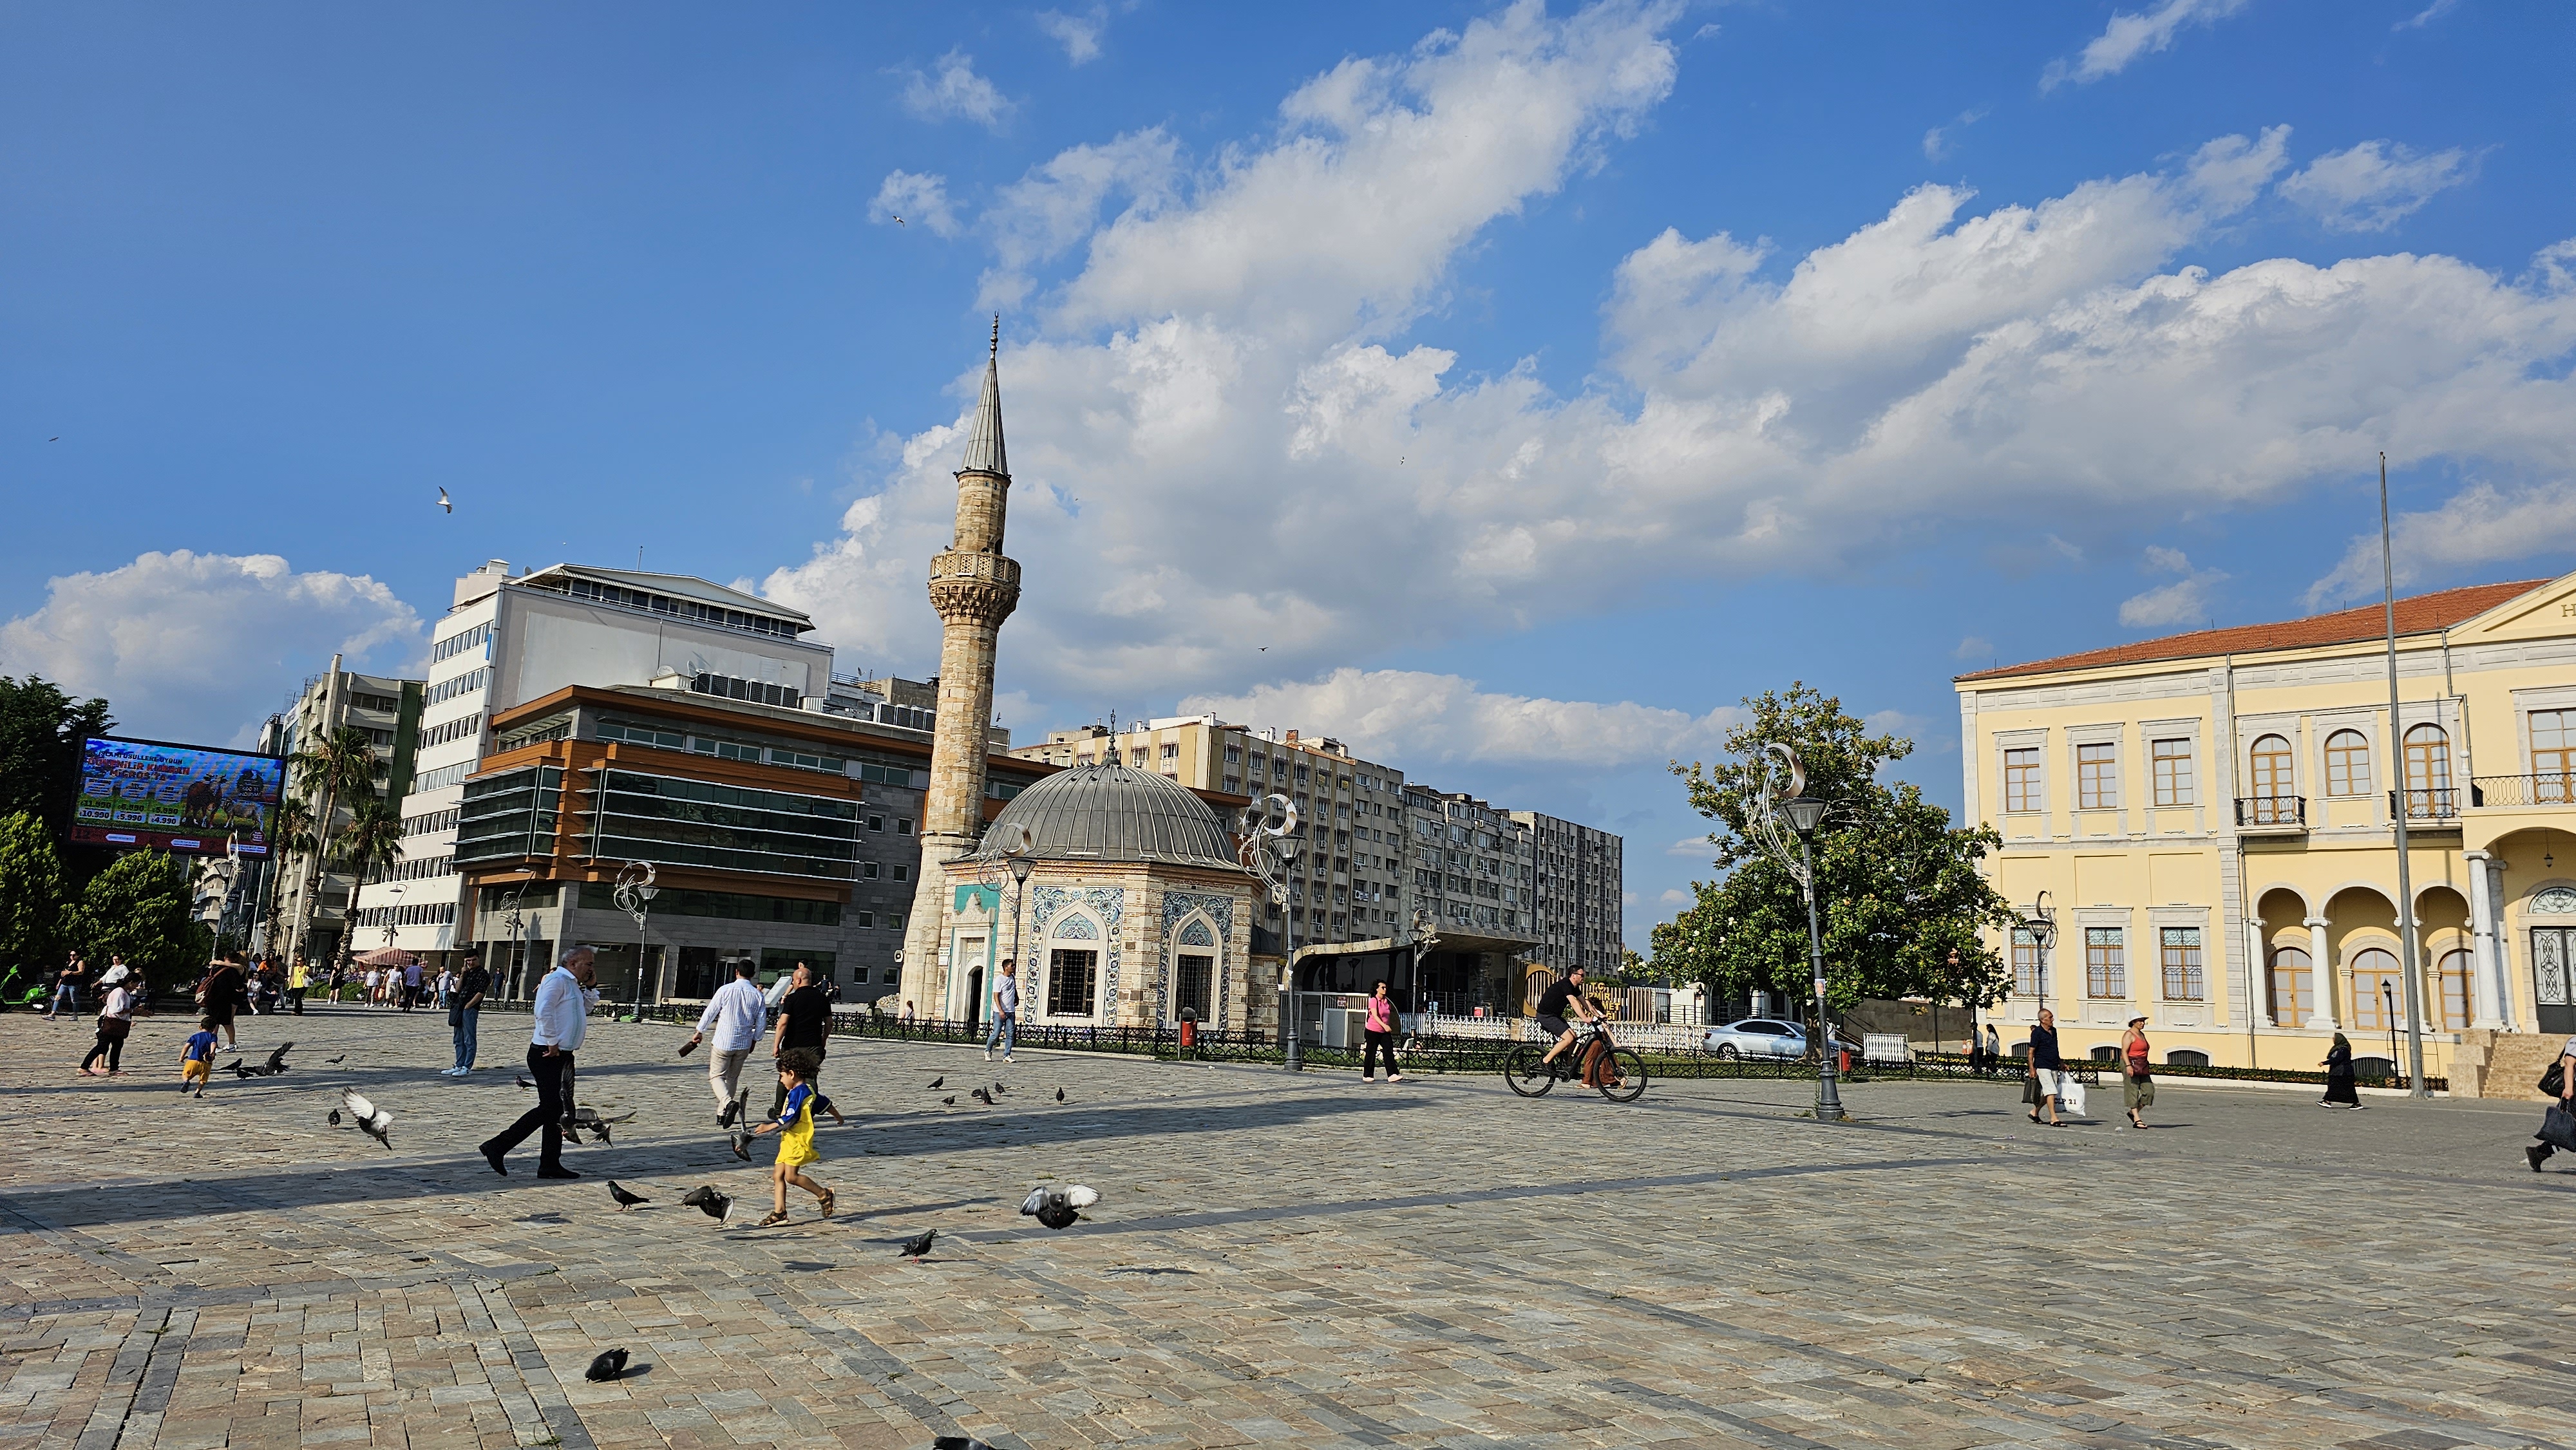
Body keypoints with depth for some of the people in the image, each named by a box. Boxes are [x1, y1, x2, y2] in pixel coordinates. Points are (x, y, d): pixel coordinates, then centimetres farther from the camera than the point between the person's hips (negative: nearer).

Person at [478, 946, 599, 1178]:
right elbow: (543, 1010, -25)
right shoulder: (557, 980, -11)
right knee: (549, 1107, -12)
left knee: (557, 1109, 10)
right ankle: (498, 1146, -5)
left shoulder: (572, 985, 19)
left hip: (561, 1055, 10)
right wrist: (553, 1043, -21)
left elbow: (586, 1008, 36)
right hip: (547, 1055, -10)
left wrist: (588, 986, 20)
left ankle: (550, 1164, 14)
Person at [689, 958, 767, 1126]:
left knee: (717, 1076, 3)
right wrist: (755, 1040, 19)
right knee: (733, 1078, 17)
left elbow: (710, 1012, -2)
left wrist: (699, 1032, 12)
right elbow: (762, 1022, 3)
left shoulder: (726, 990, -10)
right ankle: (722, 1115, 19)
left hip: (723, 1041, -3)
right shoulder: (757, 995, -2)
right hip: (744, 1044, 3)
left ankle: (728, 1102, -23)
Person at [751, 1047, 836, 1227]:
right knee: (778, 1175, 5)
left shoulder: (798, 1092, -15)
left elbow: (789, 1120, -21)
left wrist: (768, 1128, -15)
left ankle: (823, 1194, 0)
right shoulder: (808, 1089, 15)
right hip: (789, 1140, 10)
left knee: (791, 1176, -13)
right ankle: (779, 1213, 6)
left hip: (798, 1140, -10)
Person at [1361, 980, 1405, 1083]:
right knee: (1371, 1053, 2)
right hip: (1373, 1031, -6)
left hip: (1385, 1032, 6)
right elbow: (1375, 1015, -22)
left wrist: (1389, 1027, 17)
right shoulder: (1374, 1000, -11)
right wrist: (1384, 1026, -32)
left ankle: (1392, 1075, -13)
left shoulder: (1387, 1001, 10)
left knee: (1389, 1051, -6)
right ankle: (1367, 1076, 12)